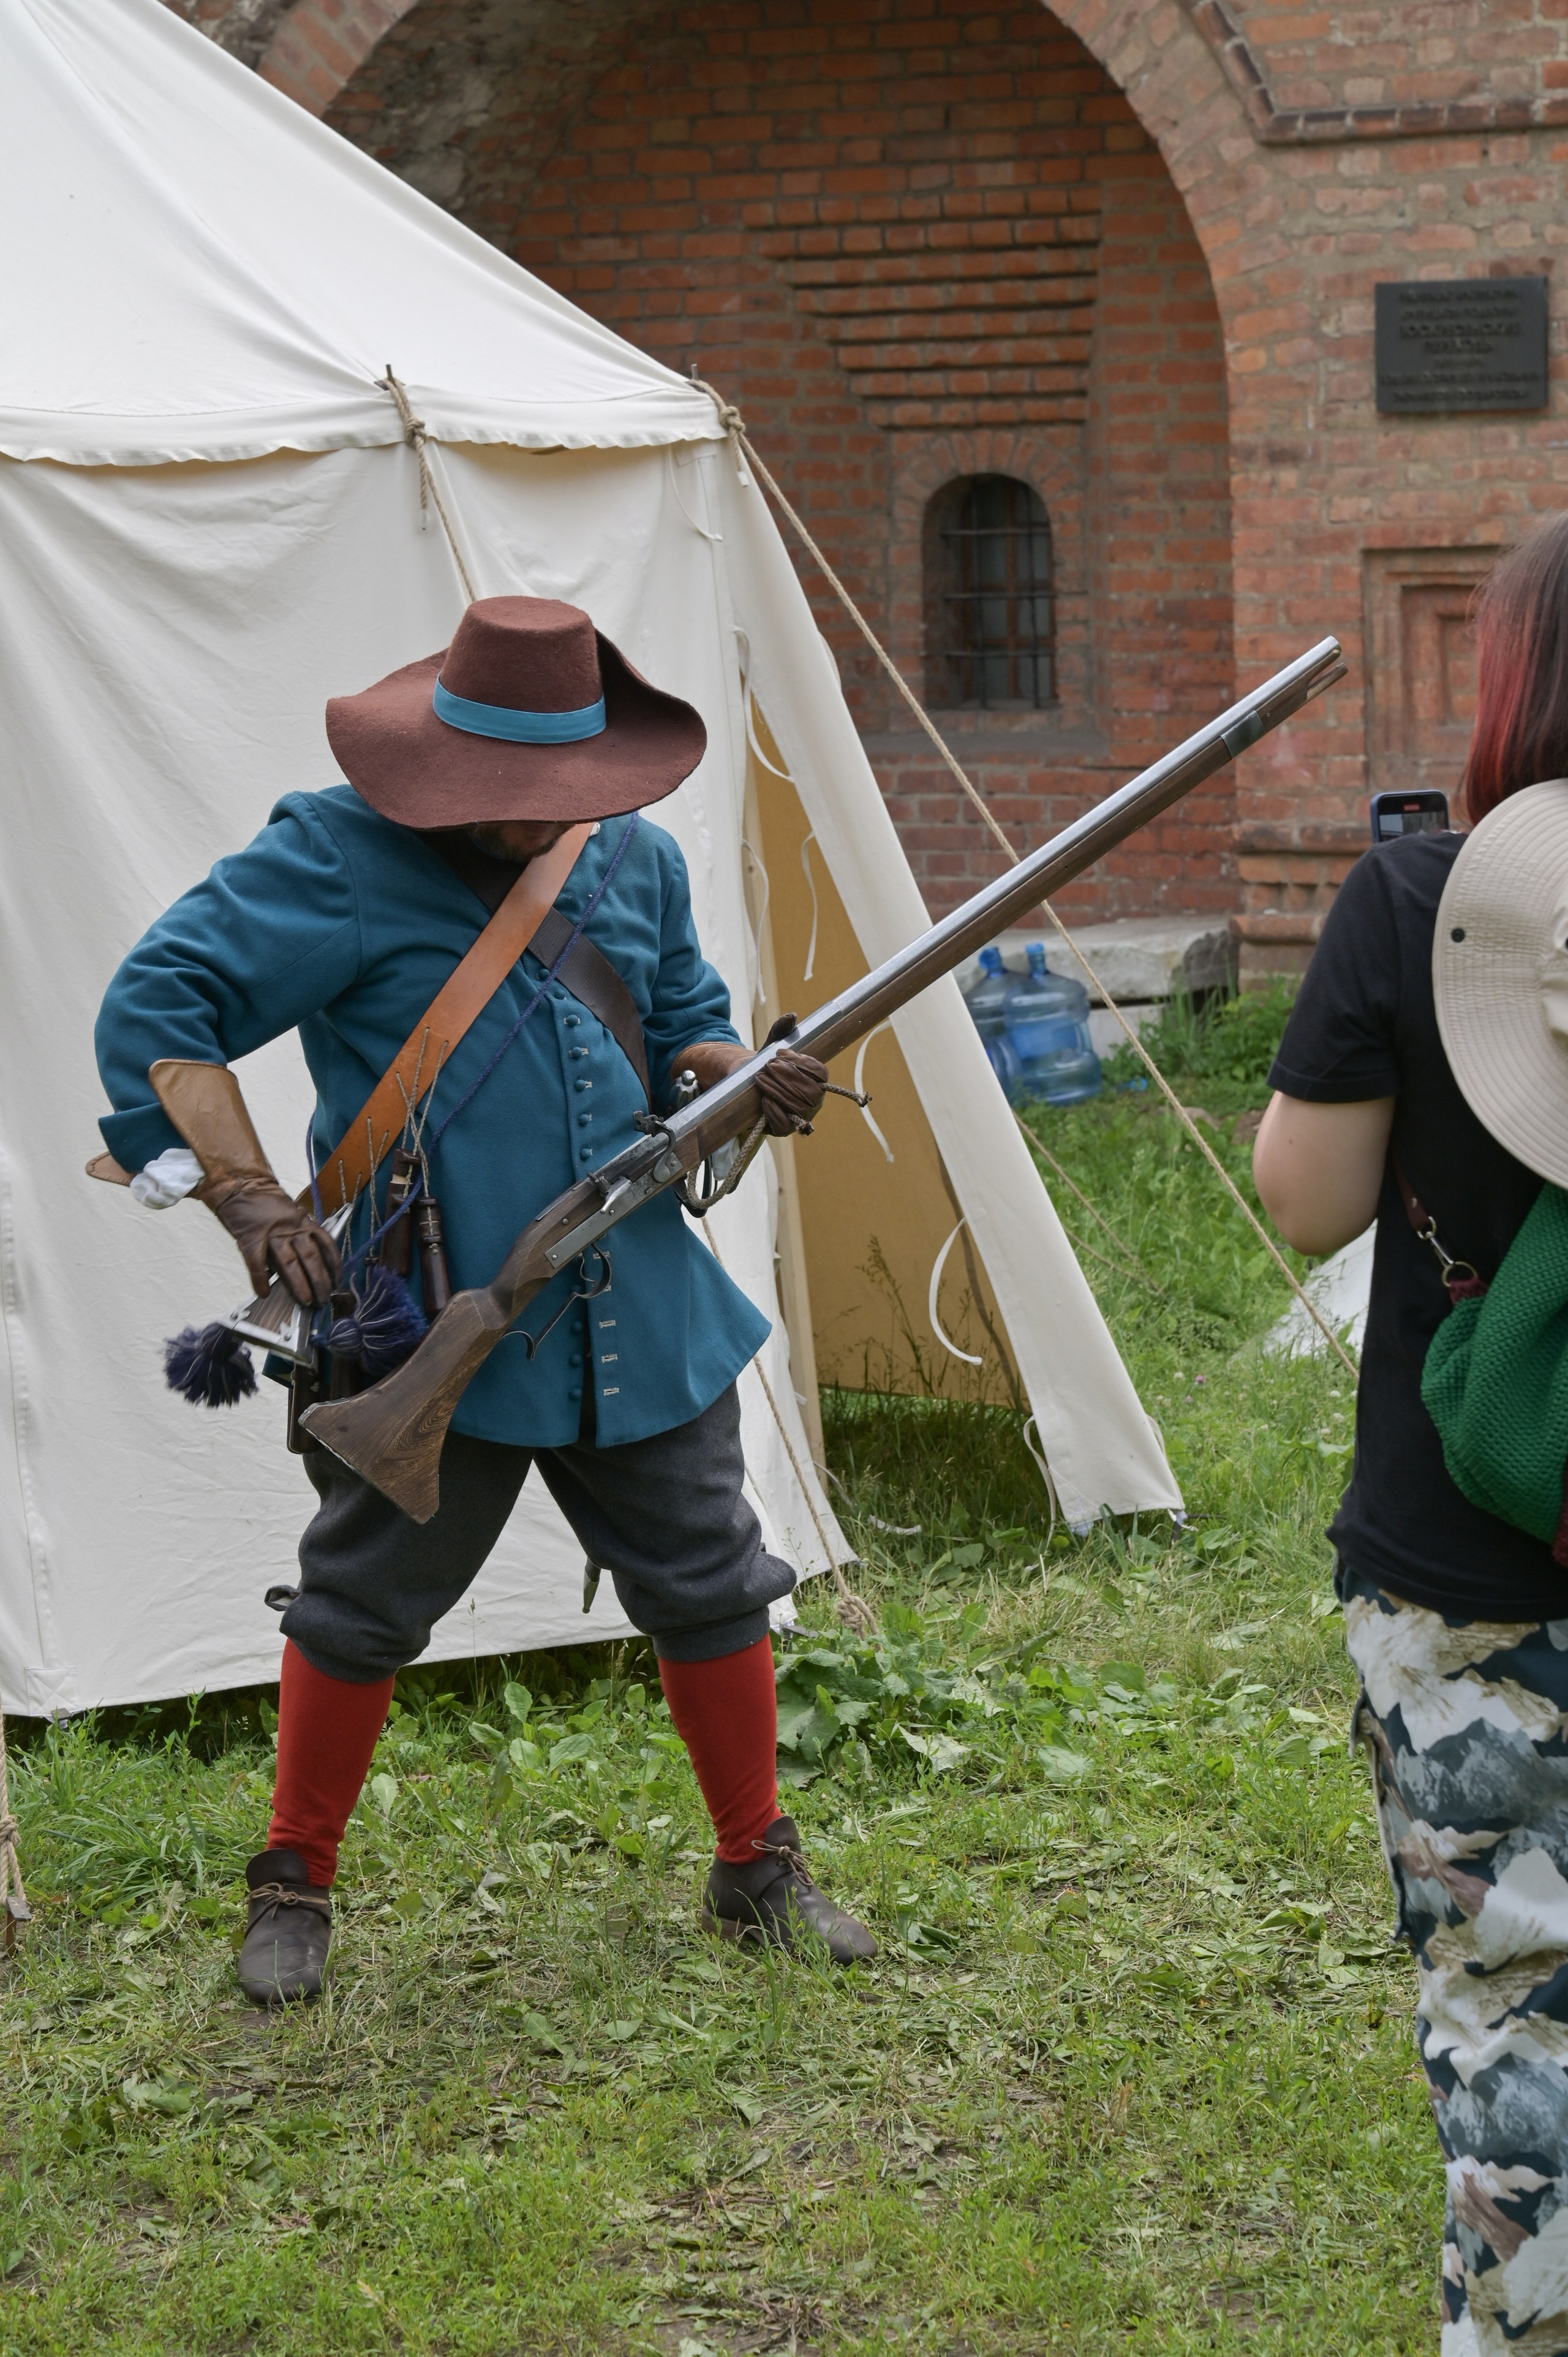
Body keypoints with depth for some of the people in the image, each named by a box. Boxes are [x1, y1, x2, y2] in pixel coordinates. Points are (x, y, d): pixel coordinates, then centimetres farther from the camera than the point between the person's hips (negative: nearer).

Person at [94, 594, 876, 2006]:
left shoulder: (635, 862, 7)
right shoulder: (339, 860, -10)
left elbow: (682, 1030, 20)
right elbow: (155, 1008, -12)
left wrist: (748, 1080, -4)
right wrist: (246, 1194, -21)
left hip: (639, 1319, 5)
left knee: (709, 1590, 10)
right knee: (363, 1608, 7)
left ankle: (756, 1874, 27)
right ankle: (294, 1891, 26)